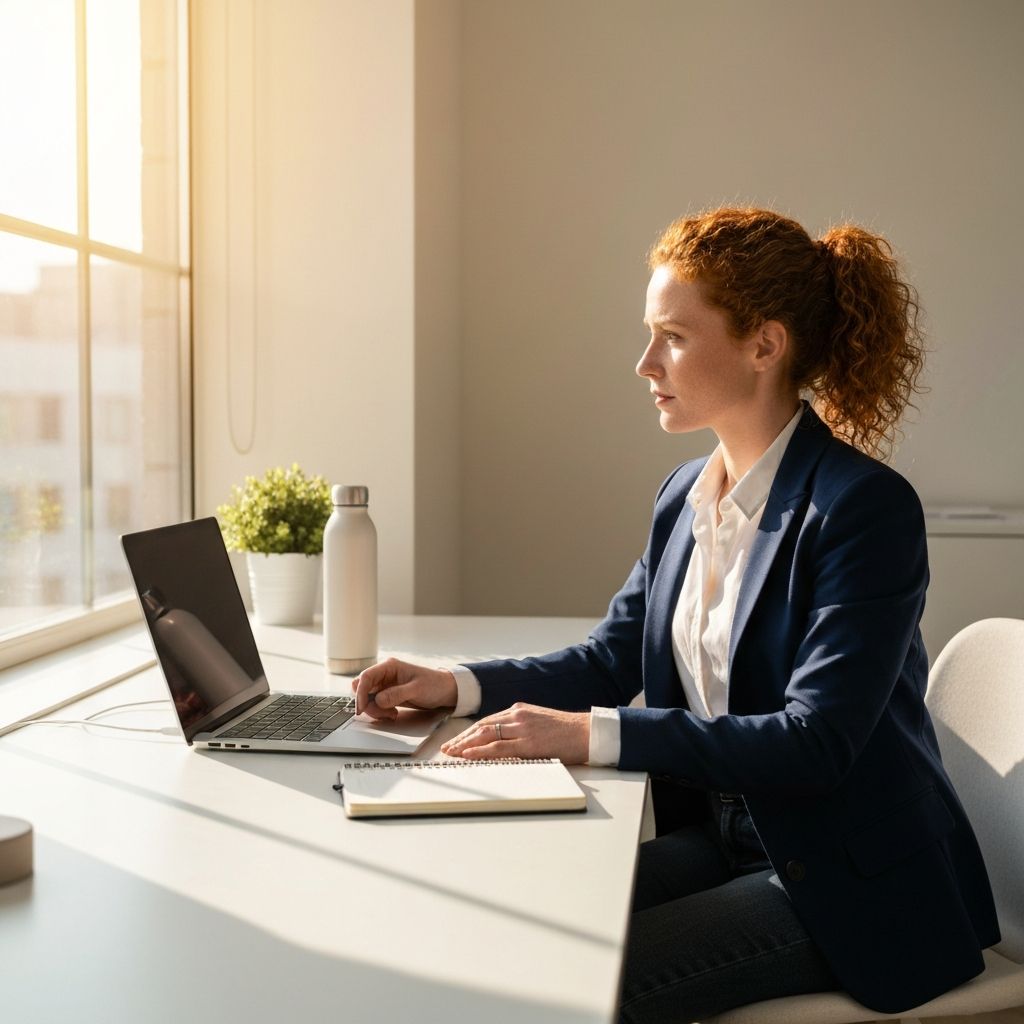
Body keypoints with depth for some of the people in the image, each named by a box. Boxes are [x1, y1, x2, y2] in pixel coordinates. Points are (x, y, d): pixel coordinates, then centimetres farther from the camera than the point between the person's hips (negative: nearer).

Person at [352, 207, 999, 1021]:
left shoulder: (867, 507, -20)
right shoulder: (686, 494, 5)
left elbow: (817, 742, -26)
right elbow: (612, 657, 10)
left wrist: (595, 735, -32)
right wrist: (458, 686, -6)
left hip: (853, 882, -7)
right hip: (723, 836, 7)